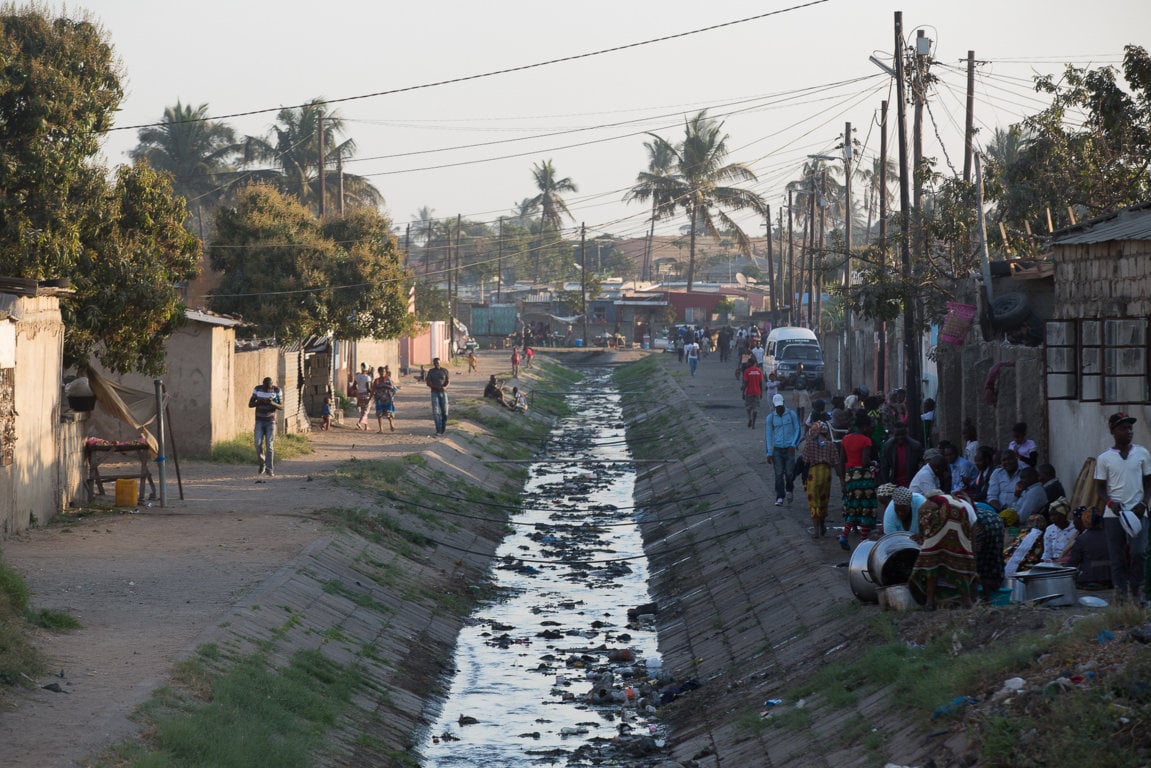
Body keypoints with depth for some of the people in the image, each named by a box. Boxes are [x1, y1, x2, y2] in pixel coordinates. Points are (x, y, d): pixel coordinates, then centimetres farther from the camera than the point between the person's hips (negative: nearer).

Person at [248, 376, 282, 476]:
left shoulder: (276, 391, -9)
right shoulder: (257, 389, -6)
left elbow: (281, 407, -9)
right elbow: (250, 404, -6)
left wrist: (272, 403, -30)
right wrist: (260, 402, -26)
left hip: (271, 422, -1)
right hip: (259, 422, 1)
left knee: (269, 445, -10)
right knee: (258, 444, -11)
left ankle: (269, 469, -4)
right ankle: (262, 464, 14)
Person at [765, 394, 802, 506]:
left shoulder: (791, 414, -1)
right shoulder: (770, 417, 2)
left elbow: (798, 431, 2)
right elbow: (768, 436, 5)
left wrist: (793, 445, -11)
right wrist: (769, 453, 1)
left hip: (789, 449, -1)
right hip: (777, 449, 1)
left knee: (789, 473, 0)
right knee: (779, 474, -6)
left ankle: (789, 490, 30)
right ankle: (779, 498, -5)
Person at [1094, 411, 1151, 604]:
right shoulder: (1104, 458, 3)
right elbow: (1100, 487, 7)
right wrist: (1110, 502, -12)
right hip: (1113, 514, 0)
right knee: (1117, 557, 1)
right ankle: (1120, 593, 9)